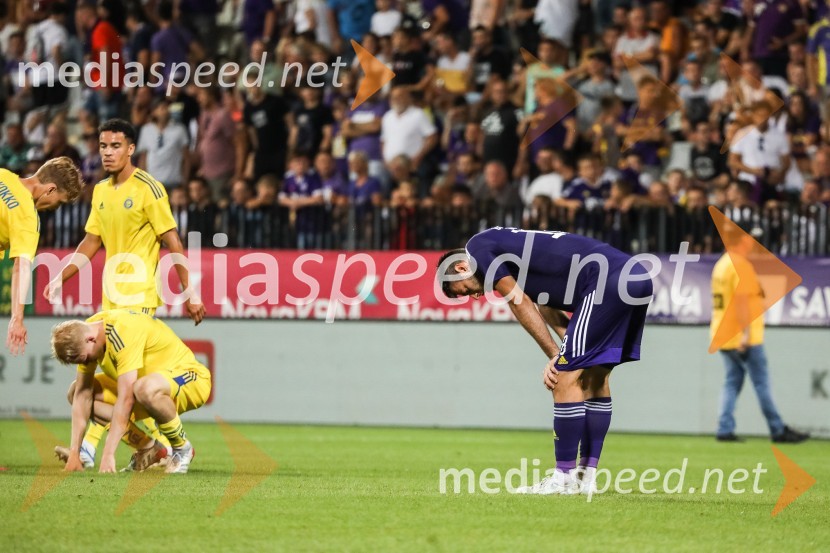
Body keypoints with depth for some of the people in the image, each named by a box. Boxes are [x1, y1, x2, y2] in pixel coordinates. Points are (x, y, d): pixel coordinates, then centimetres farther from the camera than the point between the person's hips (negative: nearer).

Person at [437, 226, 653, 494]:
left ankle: (565, 477, 0)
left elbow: (519, 303, 1)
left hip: (609, 282, -10)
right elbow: (547, 310, 22)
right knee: (595, 377, 17)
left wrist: (557, 356, 7)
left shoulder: (479, 247, 4)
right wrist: (564, 357, 6)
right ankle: (587, 476, 19)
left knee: (565, 379, -5)